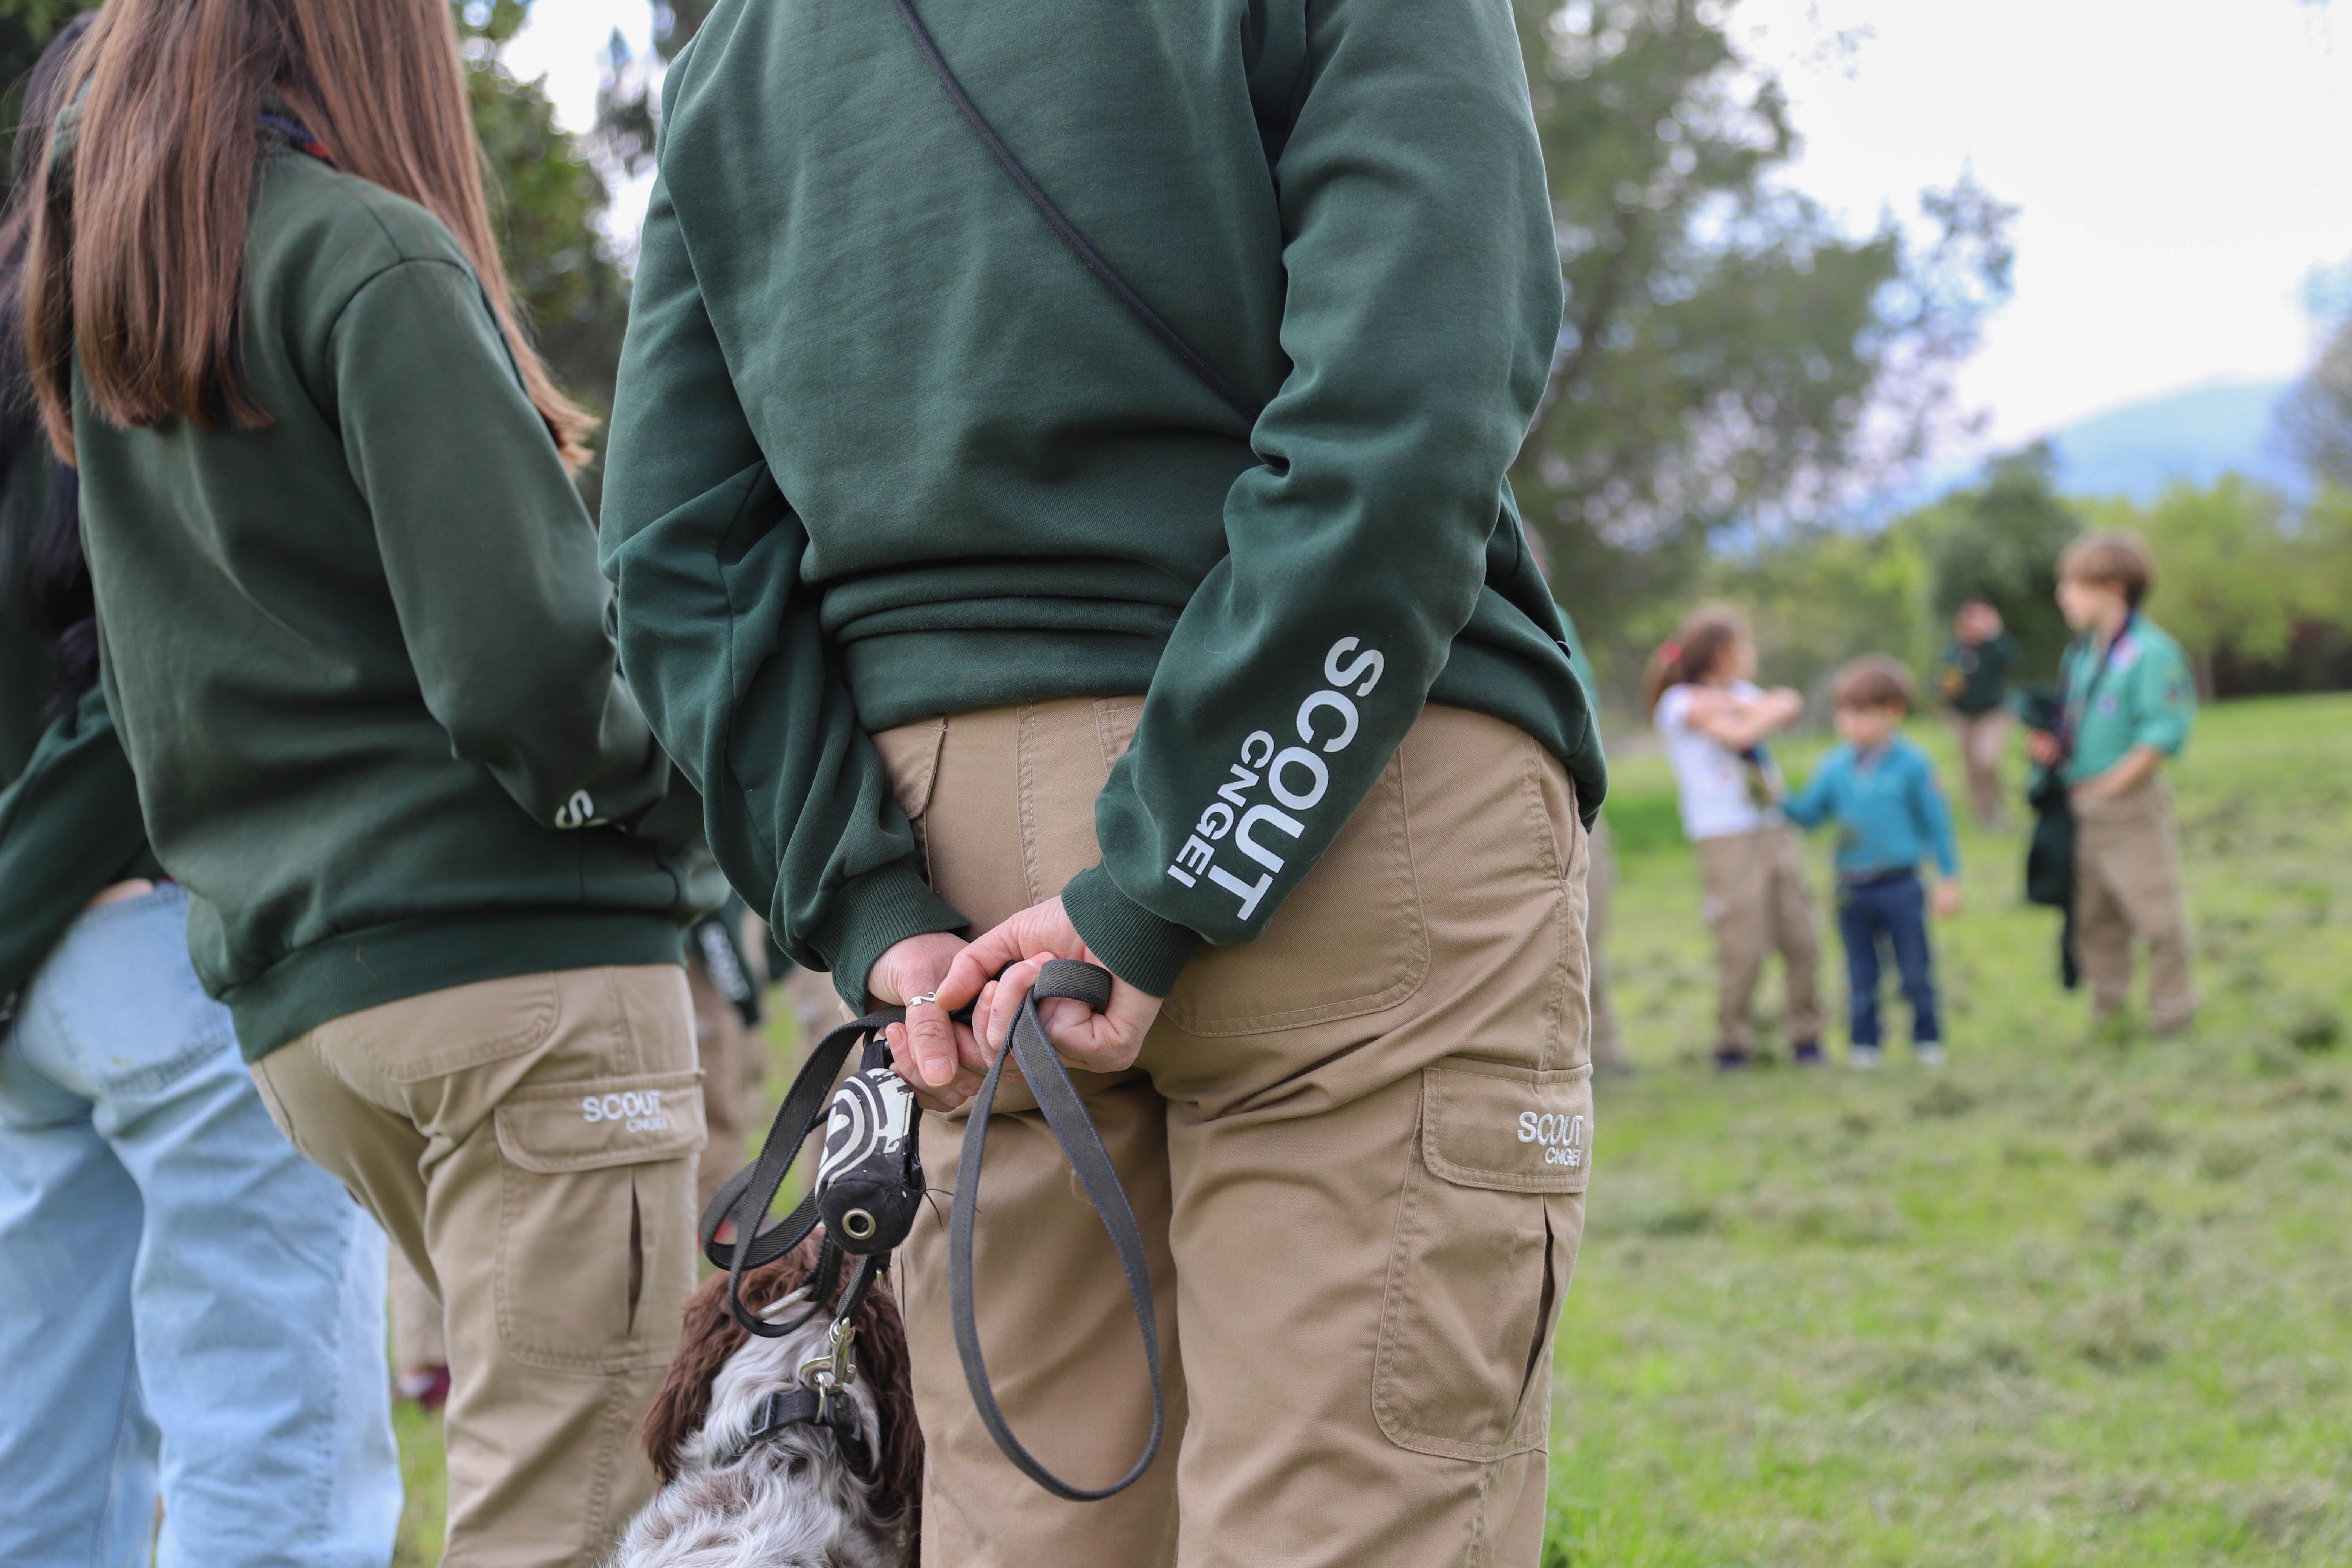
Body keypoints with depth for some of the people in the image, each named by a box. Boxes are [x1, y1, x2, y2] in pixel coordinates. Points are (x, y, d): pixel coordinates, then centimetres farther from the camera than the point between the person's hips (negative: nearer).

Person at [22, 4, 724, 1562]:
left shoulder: (93, 302, 16)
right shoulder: (374, 255, -9)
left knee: (636, 1427, 15)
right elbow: (525, 658, -17)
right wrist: (666, 794, -1)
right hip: (513, 946, -8)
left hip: (291, 992, 8)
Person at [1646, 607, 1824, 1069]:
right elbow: (1739, 736, -16)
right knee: (1743, 947, -10)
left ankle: (1805, 1035, 12)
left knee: (1802, 940, 1)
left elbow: (1789, 706, 7)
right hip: (1725, 837, -7)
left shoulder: (1741, 692, 20)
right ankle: (1732, 1044, 3)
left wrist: (1736, 704, -6)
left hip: (1775, 831, 7)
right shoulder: (1681, 702, -4)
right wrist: (1769, 713, 0)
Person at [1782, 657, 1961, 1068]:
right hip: (1852, 890, 3)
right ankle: (1865, 1044, 19)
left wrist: (1949, 879, -2)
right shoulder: (1835, 767, 4)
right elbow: (1808, 813, 11)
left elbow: (1937, 822, -2)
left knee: (1915, 972, 4)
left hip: (1900, 886, -3)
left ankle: (1927, 1039, 17)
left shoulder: (1912, 764, -6)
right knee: (1862, 976, 10)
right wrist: (1778, 801, -9)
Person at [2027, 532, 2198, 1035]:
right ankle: (2107, 1010, 26)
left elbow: (2164, 733, -18)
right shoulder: (2081, 653, 11)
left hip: (2130, 805, -8)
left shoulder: (2150, 652, -13)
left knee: (2157, 916, -3)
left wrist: (2111, 785, -17)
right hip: (2083, 807, 8)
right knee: (2095, 922, 15)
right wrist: (2053, 746, 3)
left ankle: (2173, 1020, 7)